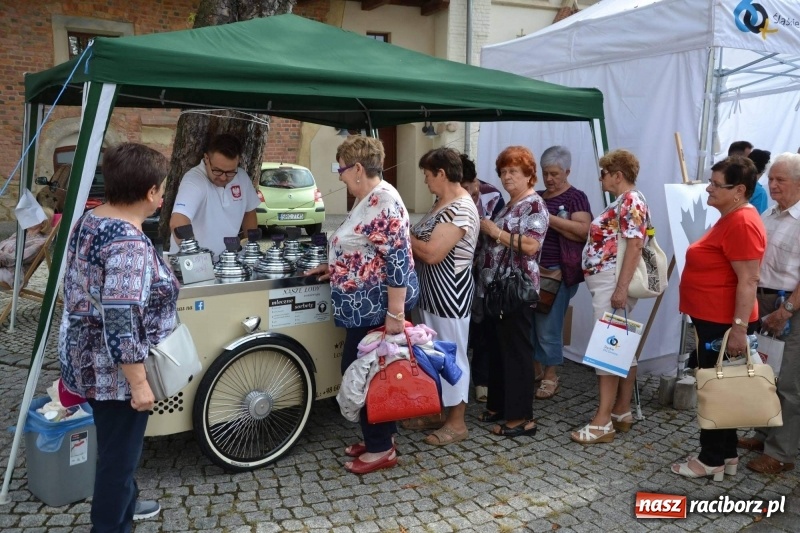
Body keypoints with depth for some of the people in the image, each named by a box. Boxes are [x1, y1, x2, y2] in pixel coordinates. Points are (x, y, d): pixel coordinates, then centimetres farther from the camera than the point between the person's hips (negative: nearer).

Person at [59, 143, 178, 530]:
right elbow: (121, 323, -30)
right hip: (113, 370, -10)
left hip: (88, 358, 10)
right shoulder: (129, 244, -28)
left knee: (116, 445, 27)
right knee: (120, 452, 9)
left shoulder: (89, 221, 2)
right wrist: (138, 382, -23)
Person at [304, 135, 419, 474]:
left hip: (379, 305, -10)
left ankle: (381, 449, 13)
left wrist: (395, 313, -26)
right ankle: (378, 438, 29)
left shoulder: (383, 201, -20)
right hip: (368, 303, 10)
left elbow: (398, 259, -25)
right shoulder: (368, 199, 12)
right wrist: (334, 268, 20)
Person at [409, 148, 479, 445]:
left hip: (450, 292, -10)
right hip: (432, 291, 10)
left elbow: (432, 253, -26)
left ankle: (457, 423, 14)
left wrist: (405, 237, -13)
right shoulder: (441, 203, 11)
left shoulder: (461, 209, -21)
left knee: (452, 356, 2)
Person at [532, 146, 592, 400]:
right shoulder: (536, 197, 15)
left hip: (558, 272, -6)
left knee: (548, 324, -3)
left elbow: (583, 231, -18)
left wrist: (548, 218, -22)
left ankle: (550, 376, 11)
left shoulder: (575, 197, -3)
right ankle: (535, 368, 25)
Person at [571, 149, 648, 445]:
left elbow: (634, 245, -21)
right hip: (606, 283, 10)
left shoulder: (632, 201, -12)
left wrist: (621, 287, -26)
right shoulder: (621, 202, 18)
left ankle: (603, 421, -8)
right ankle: (622, 412, 19)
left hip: (613, 283, -10)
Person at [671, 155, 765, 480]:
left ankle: (713, 460, 13)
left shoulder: (742, 224, -20)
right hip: (712, 319, 10)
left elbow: (748, 280, -24)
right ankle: (726, 454, 27)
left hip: (724, 322, -10)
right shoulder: (730, 219, 14)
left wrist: (739, 327, -26)